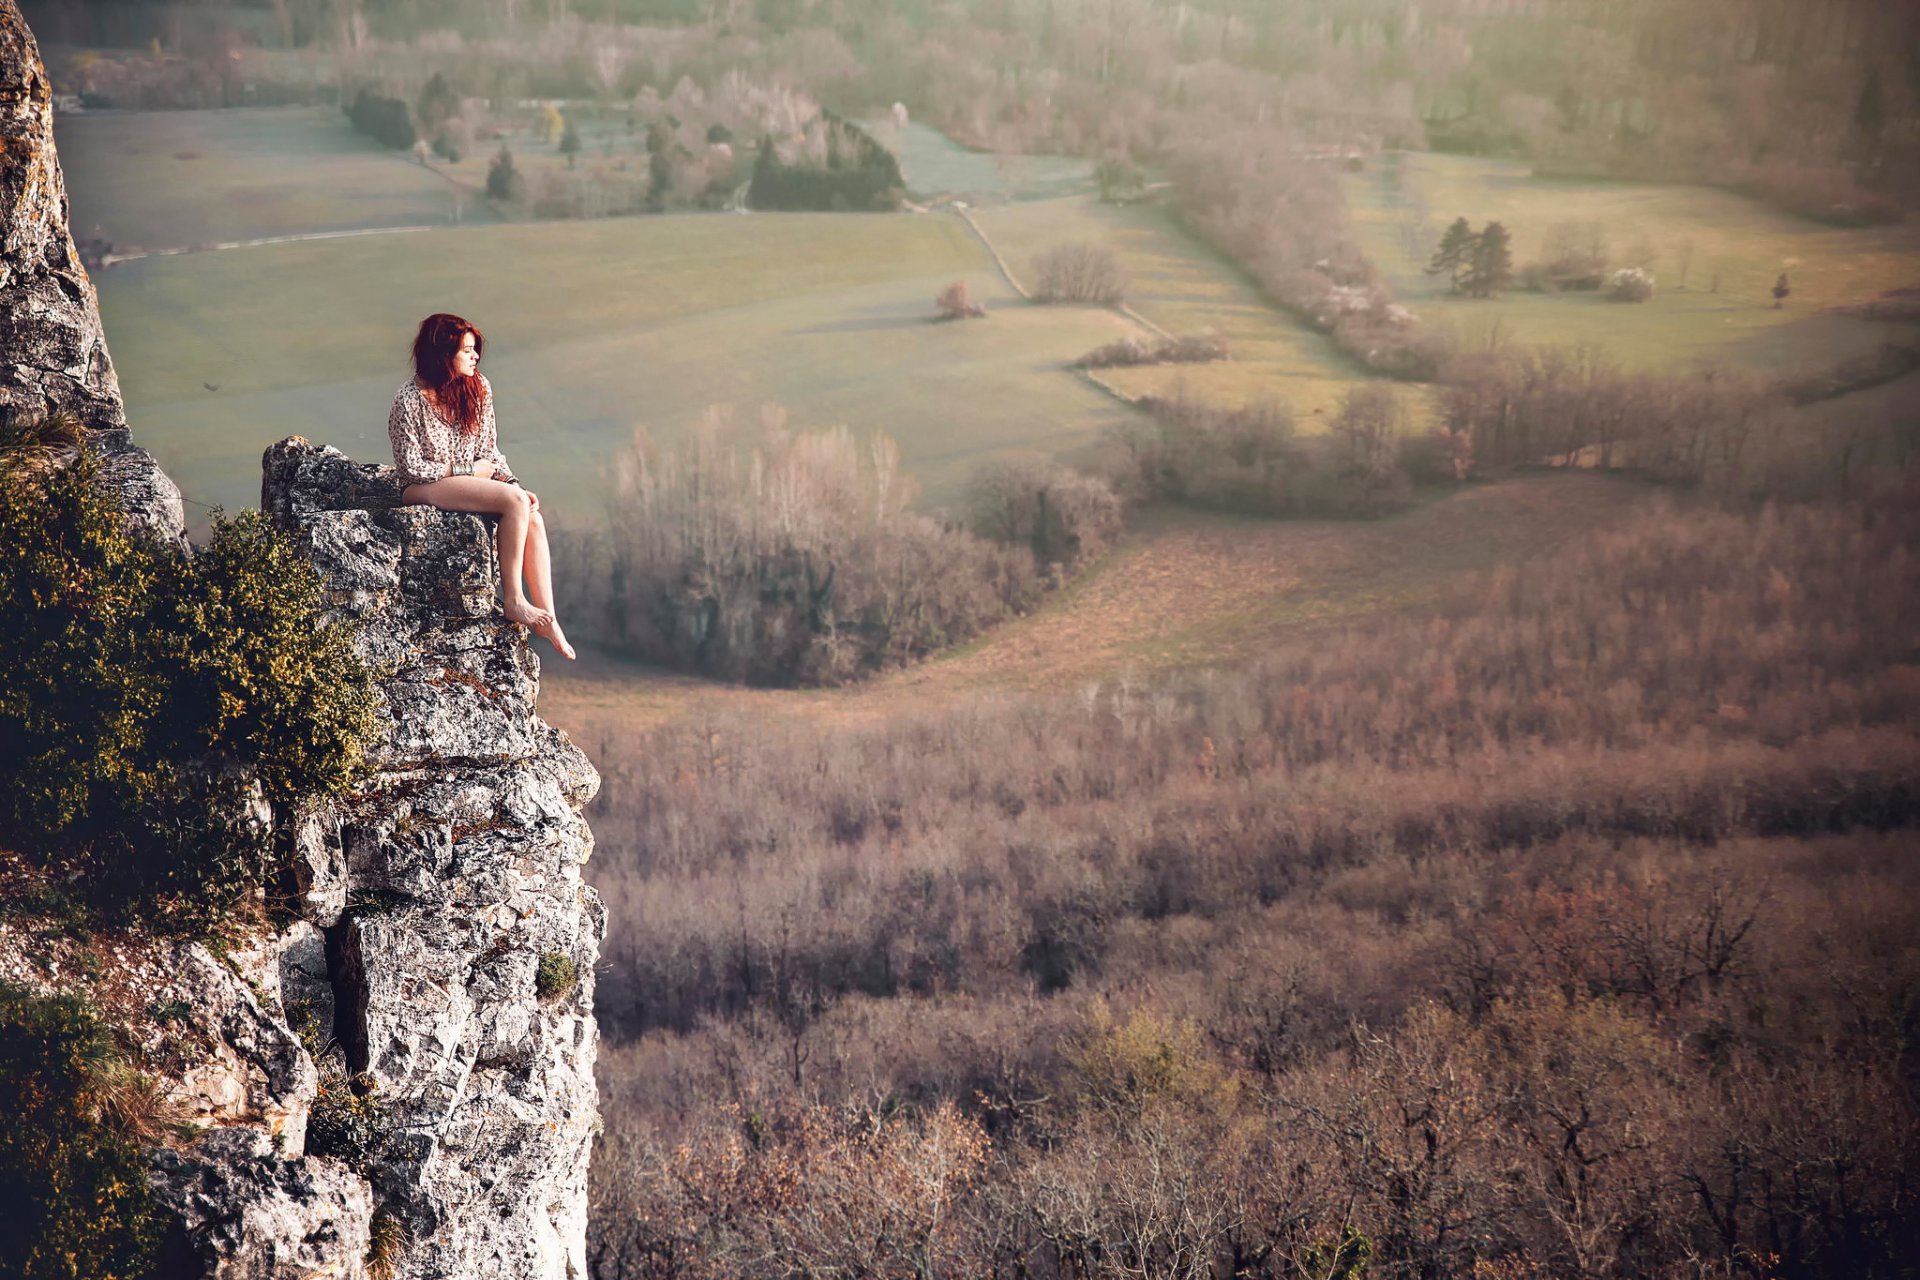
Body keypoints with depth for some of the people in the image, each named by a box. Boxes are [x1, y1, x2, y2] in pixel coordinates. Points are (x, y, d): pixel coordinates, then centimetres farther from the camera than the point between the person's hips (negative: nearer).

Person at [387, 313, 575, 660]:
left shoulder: (479, 388, 4)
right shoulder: (409, 401, -14)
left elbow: (489, 450, 10)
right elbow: (411, 468, -12)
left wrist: (508, 481, -8)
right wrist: (471, 470, -11)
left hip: (474, 479, 6)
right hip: (424, 489, -6)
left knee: (533, 516, -23)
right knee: (515, 501, -29)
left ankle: (547, 615, -24)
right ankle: (513, 601, -23)